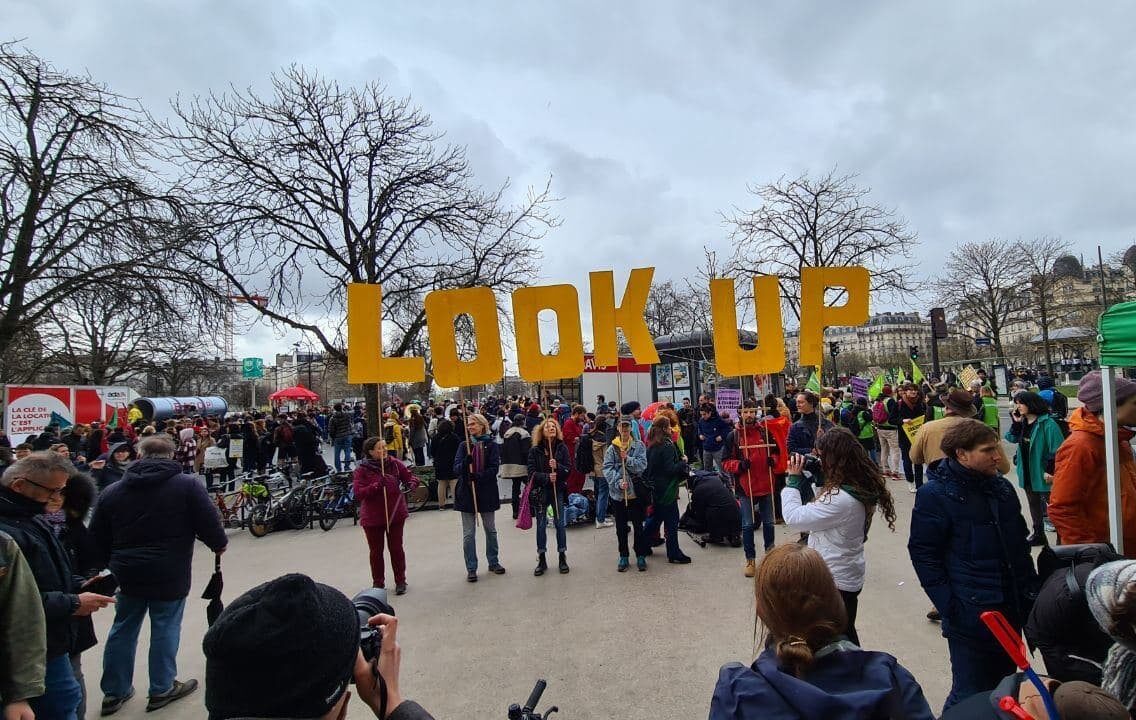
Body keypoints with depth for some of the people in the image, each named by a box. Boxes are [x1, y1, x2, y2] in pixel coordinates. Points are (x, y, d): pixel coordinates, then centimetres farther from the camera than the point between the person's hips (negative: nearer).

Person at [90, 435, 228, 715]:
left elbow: (97, 538, 11)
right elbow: (209, 524, -10)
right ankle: (162, 689, 20)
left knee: (123, 630, 18)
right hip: (170, 574, -4)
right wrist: (219, 544, 9)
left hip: (128, 573, 4)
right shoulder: (187, 485, -8)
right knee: (165, 629, 8)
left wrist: (112, 564, 25)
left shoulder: (111, 492, 6)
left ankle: (114, 692, 29)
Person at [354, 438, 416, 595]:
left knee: (396, 548, 9)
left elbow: (410, 477, 4)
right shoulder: (362, 470, -10)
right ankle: (378, 583, 28)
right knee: (376, 551, 12)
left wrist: (412, 482, -19)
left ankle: (400, 581, 24)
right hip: (372, 517, -1)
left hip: (396, 514, 1)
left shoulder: (395, 464, -3)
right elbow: (358, 494, -17)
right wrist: (377, 485, -29)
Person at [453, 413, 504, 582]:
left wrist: (479, 476, -26)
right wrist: (465, 463, -27)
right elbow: (456, 468, -6)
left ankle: (493, 563, 30)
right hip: (467, 492, 1)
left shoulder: (492, 445, -2)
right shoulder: (464, 445, 3)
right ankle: (471, 568, 13)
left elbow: (494, 468, -10)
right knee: (468, 534, 3)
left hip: (487, 492, 0)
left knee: (491, 530, 14)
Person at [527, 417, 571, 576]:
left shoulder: (562, 447, -1)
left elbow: (569, 469, -4)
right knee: (541, 525, 7)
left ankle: (562, 558, 19)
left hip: (558, 490, 0)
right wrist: (547, 477, -21)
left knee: (560, 524, 6)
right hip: (540, 491, 0)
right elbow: (532, 472, -7)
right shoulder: (535, 450, -3)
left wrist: (557, 466, -22)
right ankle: (541, 560, 18)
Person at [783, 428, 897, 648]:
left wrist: (793, 480, -17)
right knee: (845, 633, 26)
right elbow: (818, 514, 9)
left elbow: (794, 517, -26)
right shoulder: (861, 487, -2)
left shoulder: (841, 499, -32)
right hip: (845, 576, 9)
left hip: (836, 581, -9)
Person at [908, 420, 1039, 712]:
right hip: (970, 614, -7)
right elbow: (923, 554, -13)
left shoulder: (1002, 487, 8)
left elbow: (1020, 542, 19)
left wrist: (1031, 589, 13)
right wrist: (949, 606, -16)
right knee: (970, 696, 0)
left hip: (1012, 611, 7)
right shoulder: (934, 495, -13)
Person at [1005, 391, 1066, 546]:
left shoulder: (1047, 423, -18)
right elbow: (1012, 438, 9)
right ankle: (1038, 535, 32)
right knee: (1034, 504, 19)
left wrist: (1050, 470, -21)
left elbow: (1057, 449, -20)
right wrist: (1016, 422, -3)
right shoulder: (1023, 422, 6)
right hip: (1027, 473, 8)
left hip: (1043, 474, -8)